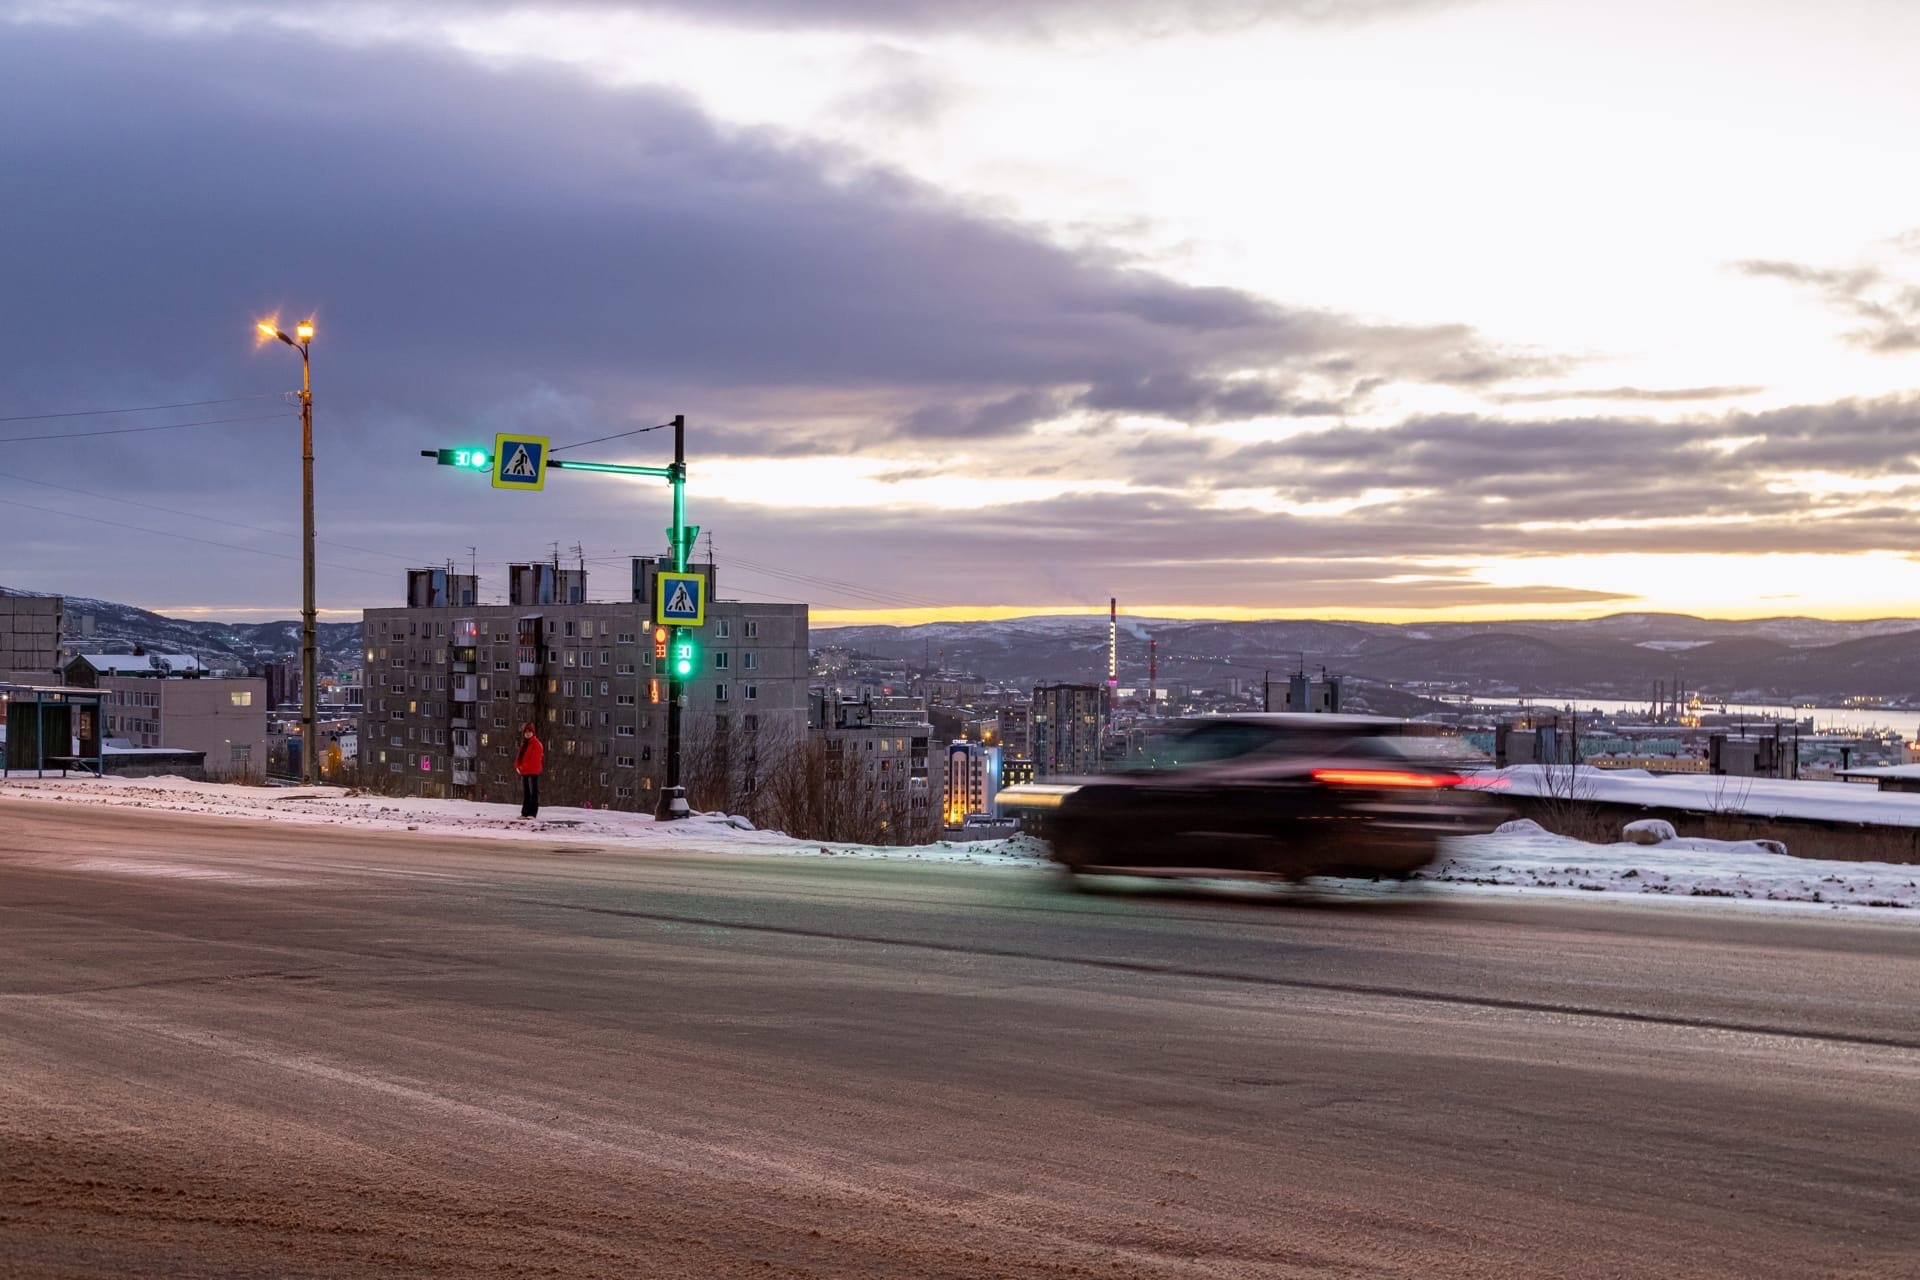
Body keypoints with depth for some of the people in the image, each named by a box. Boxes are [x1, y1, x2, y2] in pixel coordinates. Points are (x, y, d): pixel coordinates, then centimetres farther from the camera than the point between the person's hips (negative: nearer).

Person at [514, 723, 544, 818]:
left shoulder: (536, 743, -7)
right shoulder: (524, 743, 17)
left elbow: (535, 758, -16)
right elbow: (520, 756, 19)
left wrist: (523, 767, -16)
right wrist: (517, 766, 1)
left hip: (533, 772, -9)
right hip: (524, 772, 9)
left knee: (533, 792, -8)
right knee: (525, 793, 11)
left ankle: (532, 813, -10)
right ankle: (525, 813, 15)